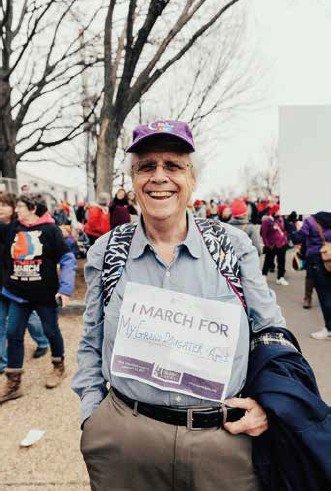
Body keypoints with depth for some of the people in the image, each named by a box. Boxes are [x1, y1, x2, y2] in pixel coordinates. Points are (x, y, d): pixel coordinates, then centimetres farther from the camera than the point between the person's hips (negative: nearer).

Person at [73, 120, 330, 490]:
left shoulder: (234, 245, -5)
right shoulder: (106, 252, -2)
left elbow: (271, 333, 3)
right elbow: (91, 344, 7)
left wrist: (270, 401, -9)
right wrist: (91, 415, 1)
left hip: (228, 437, 0)